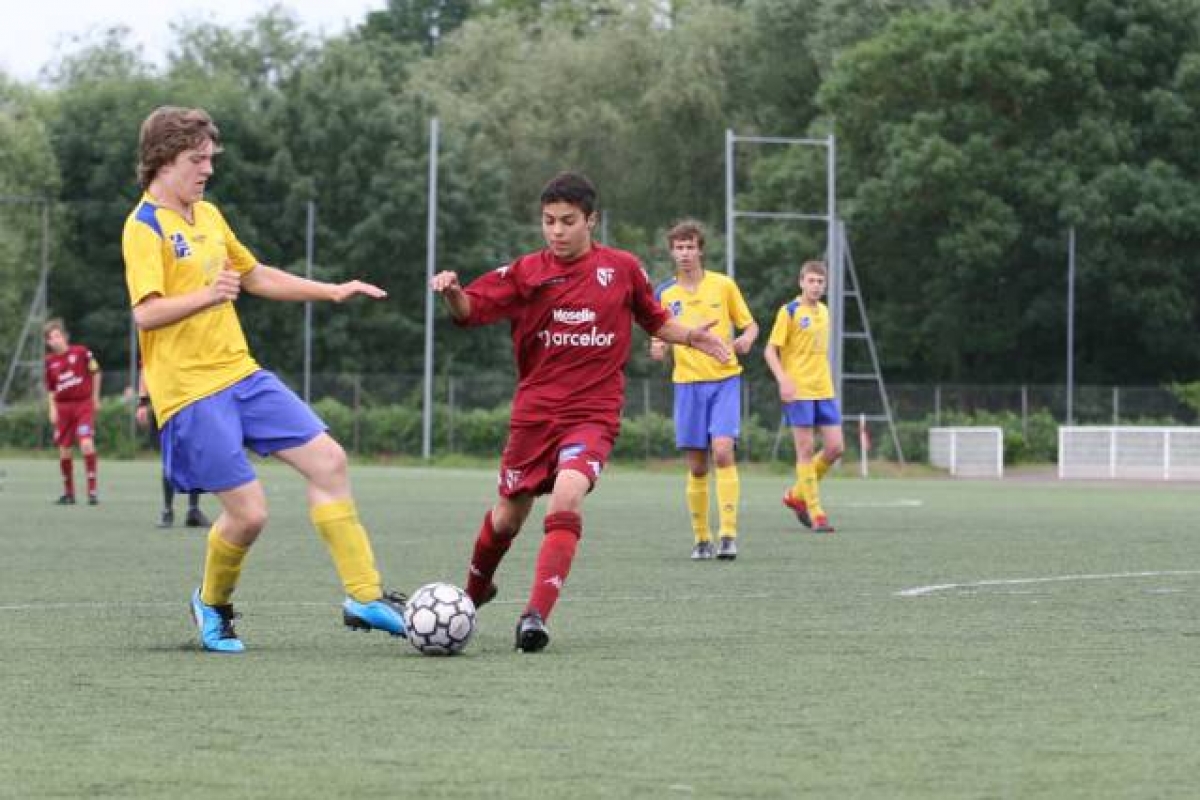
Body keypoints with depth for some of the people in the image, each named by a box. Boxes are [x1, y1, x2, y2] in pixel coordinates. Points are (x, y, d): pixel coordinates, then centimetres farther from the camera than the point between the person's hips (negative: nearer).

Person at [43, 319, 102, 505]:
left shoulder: (81, 352, -5)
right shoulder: (50, 361, 4)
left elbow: (96, 372, 6)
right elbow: (50, 389, 12)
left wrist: (95, 397, 8)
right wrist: (53, 409, 3)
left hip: (84, 404, -4)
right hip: (63, 407, 4)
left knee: (86, 443, -21)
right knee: (64, 450, 5)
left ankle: (92, 489, -15)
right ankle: (69, 493, 20)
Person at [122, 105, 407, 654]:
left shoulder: (207, 214, 15)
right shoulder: (144, 228, -11)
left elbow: (256, 277, 28)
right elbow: (146, 313, -22)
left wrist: (333, 292, 23)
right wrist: (207, 297, -38)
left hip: (241, 376, 8)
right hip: (190, 392, -8)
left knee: (327, 460, -2)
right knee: (248, 512, -10)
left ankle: (364, 597, 2)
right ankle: (212, 604, 19)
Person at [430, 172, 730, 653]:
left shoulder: (622, 268, 1)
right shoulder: (527, 271, -1)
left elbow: (654, 321, 17)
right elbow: (470, 310, -7)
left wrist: (689, 336, -1)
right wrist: (451, 291, -29)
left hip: (594, 412, -2)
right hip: (534, 411, 2)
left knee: (567, 496, -28)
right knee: (508, 516, 13)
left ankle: (536, 616, -28)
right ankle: (475, 591, 44)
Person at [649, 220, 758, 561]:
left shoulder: (724, 285, 2)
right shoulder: (664, 294, 6)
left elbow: (750, 325, 10)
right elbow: (660, 338, 12)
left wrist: (746, 339, -13)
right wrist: (657, 348, -12)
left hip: (725, 380, -2)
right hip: (687, 383, 2)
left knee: (722, 451, -19)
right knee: (696, 467, 1)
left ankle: (728, 534, -16)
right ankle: (701, 538, 13)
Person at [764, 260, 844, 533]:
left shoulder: (823, 311, 14)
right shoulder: (789, 312, -6)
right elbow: (770, 350, -8)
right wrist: (784, 381, -20)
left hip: (824, 390, 7)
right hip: (798, 392, -7)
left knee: (835, 448, 2)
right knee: (806, 450, -4)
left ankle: (797, 495, 19)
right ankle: (815, 513, 0)